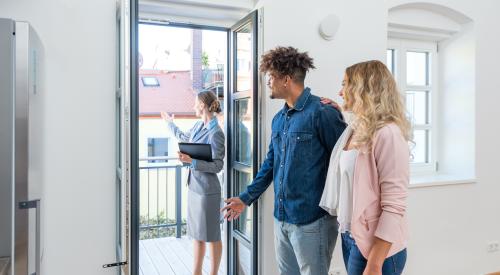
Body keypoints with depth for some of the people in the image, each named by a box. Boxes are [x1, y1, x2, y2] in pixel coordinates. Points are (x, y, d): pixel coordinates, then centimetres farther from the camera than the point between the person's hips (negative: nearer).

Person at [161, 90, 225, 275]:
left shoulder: (215, 133, -16)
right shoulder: (198, 126, 8)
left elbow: (217, 166, -16)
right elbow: (184, 138, 29)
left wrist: (192, 160, -25)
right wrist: (170, 123, 41)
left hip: (207, 190, -8)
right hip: (194, 187, 8)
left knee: (212, 236, 6)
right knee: (197, 234, 17)